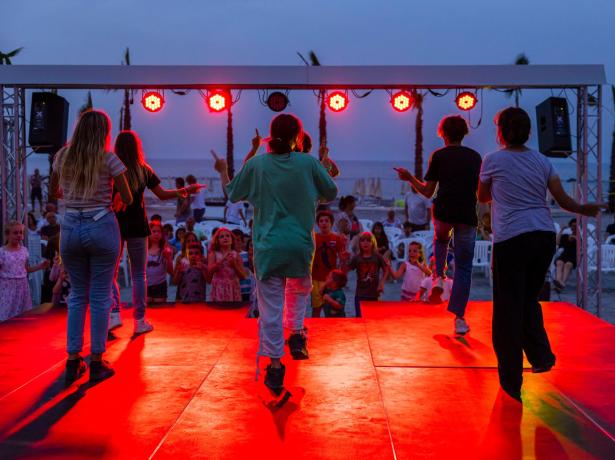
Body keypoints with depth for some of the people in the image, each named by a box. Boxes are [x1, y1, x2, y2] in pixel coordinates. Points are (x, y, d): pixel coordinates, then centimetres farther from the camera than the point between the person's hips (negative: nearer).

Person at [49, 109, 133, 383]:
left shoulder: (62, 157, 5)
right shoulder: (108, 159, -6)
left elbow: (53, 193, 17)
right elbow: (128, 199, -2)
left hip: (70, 227, 4)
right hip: (102, 226, -3)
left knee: (77, 294, 14)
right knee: (100, 296, 4)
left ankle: (73, 361, 14)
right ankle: (96, 363, 8)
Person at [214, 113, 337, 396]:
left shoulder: (256, 165, -3)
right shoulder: (308, 163, -5)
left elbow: (232, 194, 9)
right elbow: (331, 194, 5)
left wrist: (222, 171, 27)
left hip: (267, 247, 0)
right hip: (300, 245, 1)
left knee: (270, 306, 4)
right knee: (299, 290, 29)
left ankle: (274, 366, 3)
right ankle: (296, 334, 17)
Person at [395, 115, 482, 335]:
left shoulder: (439, 156, 2)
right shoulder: (475, 157, 10)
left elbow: (428, 192, 2)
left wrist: (409, 178, 16)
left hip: (443, 212, -1)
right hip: (467, 216, 1)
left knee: (440, 239, 35)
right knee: (464, 267, 6)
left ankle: (439, 277, 15)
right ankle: (459, 318, 0)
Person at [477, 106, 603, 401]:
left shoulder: (493, 161, 0)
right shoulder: (542, 161, 10)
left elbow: (483, 197, 14)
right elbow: (563, 200, 6)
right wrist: (584, 209, 25)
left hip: (511, 240, -4)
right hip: (545, 236, 5)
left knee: (508, 310, 3)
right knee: (529, 299, 24)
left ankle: (512, 382, 7)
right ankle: (541, 355, 15)